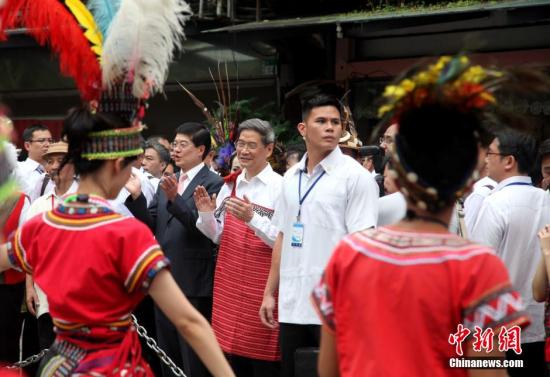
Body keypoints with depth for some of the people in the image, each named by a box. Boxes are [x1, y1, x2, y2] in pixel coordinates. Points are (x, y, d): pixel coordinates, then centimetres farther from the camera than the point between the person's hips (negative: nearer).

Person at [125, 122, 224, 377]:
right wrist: (136, 196, -5)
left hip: (193, 283, -7)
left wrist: (174, 198, -28)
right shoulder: (167, 183, 15)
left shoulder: (213, 184, -7)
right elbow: (150, 224, 9)